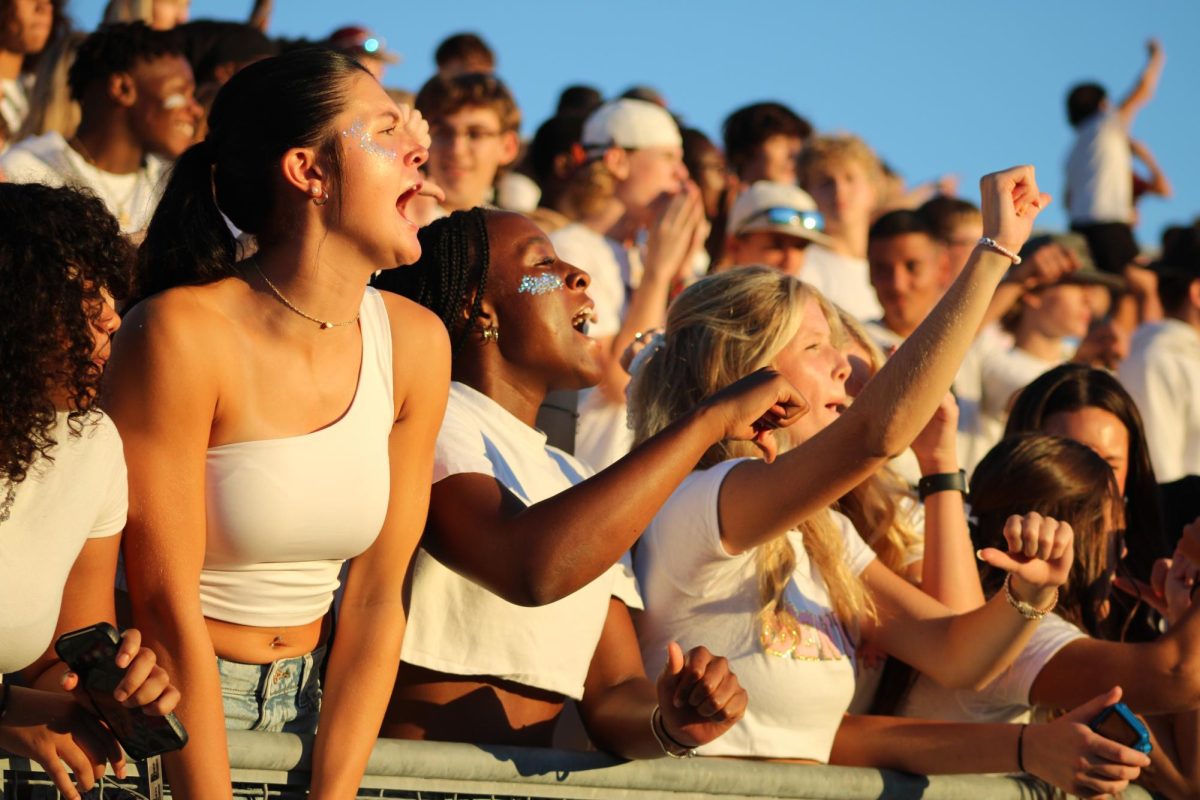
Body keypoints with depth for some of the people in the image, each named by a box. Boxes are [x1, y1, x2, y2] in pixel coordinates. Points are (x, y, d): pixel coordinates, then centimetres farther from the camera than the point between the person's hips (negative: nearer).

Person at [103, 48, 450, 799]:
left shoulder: (414, 342, -1)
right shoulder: (184, 334, -18)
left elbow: (378, 596, -1)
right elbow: (165, 606, -17)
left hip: (312, 700, 5)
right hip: (172, 705, -5)